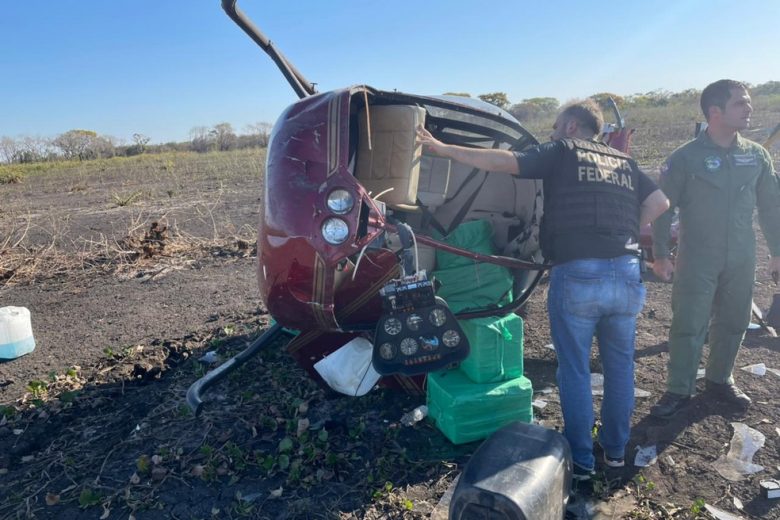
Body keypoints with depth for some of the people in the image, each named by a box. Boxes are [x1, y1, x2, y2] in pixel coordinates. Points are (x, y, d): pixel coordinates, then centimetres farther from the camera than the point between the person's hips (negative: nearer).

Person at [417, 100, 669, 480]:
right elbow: (660, 204, 17)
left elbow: (503, 162, -7)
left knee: (575, 370, 9)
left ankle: (581, 459, 20)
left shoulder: (562, 152, 4)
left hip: (576, 276, -5)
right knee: (619, 364, 20)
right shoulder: (624, 162, 19)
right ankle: (616, 449, 35)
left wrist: (443, 148, -1)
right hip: (626, 275, 5)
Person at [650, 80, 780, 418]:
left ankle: (719, 381, 32)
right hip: (696, 260, -4)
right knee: (688, 326, -1)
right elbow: (663, 207, -7)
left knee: (733, 323, 14)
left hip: (742, 260, 5)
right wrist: (660, 254, -10)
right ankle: (679, 390, 11)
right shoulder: (686, 157, -9)